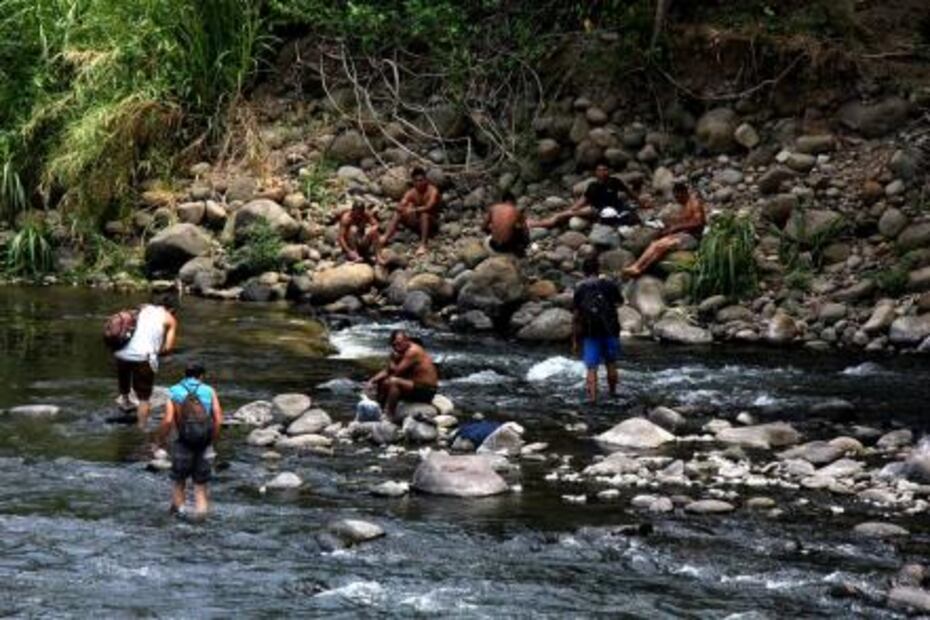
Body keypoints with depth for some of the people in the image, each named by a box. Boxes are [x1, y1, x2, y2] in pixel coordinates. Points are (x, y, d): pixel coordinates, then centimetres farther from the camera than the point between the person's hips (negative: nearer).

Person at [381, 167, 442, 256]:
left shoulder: (433, 191, -16)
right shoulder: (411, 193, -3)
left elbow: (429, 207, -33)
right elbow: (399, 207, -15)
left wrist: (413, 210, -43)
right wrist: (405, 209, -38)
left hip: (431, 224, -5)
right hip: (417, 223, 5)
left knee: (424, 214, -36)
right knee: (398, 214, -14)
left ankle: (423, 245, -43)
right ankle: (385, 238, -21)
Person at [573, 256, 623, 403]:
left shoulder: (579, 289, -4)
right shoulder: (609, 285, -5)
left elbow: (576, 316, -4)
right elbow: (619, 302, 11)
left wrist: (575, 340, 2)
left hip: (590, 334, -1)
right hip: (610, 331, 1)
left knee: (591, 368, 0)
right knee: (611, 364, 18)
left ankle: (592, 398, -8)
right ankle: (612, 393, 28)